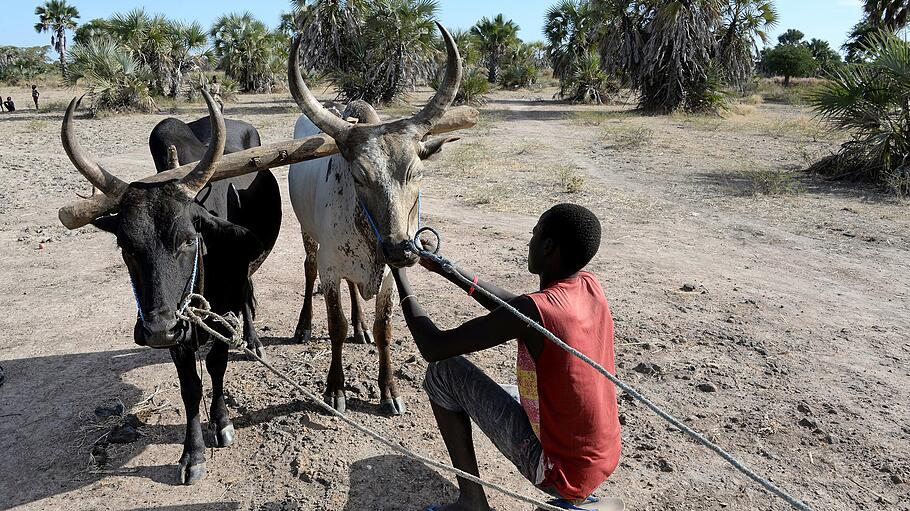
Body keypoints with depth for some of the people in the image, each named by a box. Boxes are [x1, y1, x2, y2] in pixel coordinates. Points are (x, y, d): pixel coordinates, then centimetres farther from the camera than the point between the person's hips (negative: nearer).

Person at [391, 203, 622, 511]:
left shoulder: (534, 310, -27)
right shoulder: (590, 286, -4)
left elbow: (433, 348, -21)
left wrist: (400, 275, -9)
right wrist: (443, 267, 9)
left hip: (560, 471, -7)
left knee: (444, 372, -4)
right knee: (504, 393, 31)